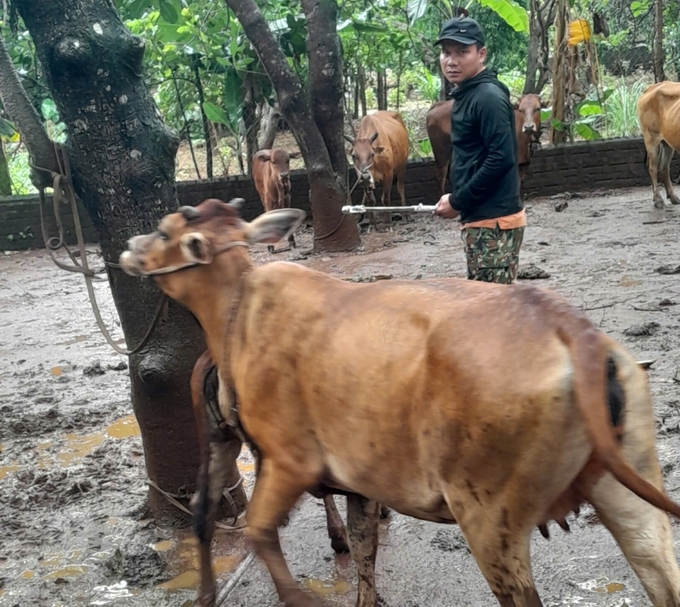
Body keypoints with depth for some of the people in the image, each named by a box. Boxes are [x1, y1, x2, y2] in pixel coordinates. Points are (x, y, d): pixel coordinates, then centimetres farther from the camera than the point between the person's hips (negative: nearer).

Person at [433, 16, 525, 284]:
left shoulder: (489, 97, -15)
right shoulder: (465, 96, 14)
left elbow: (501, 159, -22)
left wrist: (457, 202, -16)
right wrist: (459, 200, 8)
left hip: (494, 220, -10)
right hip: (480, 217, 10)